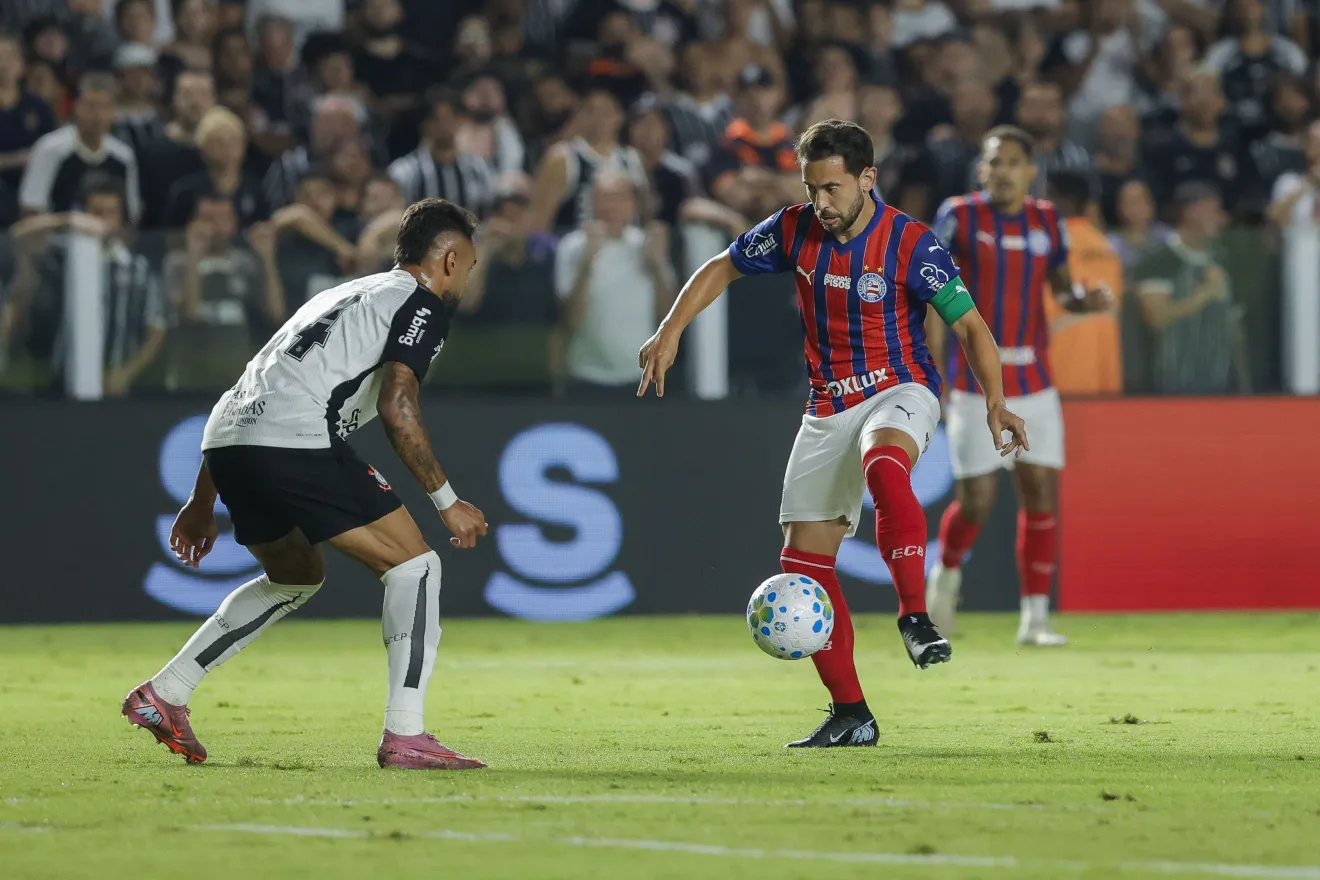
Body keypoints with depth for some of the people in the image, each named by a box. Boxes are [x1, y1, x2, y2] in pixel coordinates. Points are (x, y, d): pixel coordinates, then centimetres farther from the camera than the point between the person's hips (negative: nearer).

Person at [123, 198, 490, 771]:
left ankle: (163, 694, 24)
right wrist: (447, 501, -3)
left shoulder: (345, 296, 33)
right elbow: (397, 407, -9)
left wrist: (202, 501, 35)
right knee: (414, 563, 0)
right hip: (294, 441, -9)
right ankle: (404, 736, -9)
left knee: (298, 576, 29)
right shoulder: (422, 304, 7)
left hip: (228, 442, 9)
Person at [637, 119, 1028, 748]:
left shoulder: (909, 243, -15)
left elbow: (969, 324, -13)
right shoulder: (794, 230, -2)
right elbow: (722, 268, 13)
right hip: (828, 407, 5)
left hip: (899, 391, -5)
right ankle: (850, 715, 9)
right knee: (804, 557, 0)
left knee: (884, 465, -41)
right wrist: (670, 332, 1)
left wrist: (995, 403, -26)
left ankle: (915, 618, -40)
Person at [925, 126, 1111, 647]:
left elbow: (1060, 289, 16)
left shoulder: (1048, 222, 6)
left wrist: (1084, 299, -8)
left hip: (1034, 383, 3)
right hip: (976, 384, -3)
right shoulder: (958, 217, -4)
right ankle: (947, 573, 27)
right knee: (975, 500, -5)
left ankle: (1035, 617, 4)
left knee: (1041, 493, -4)